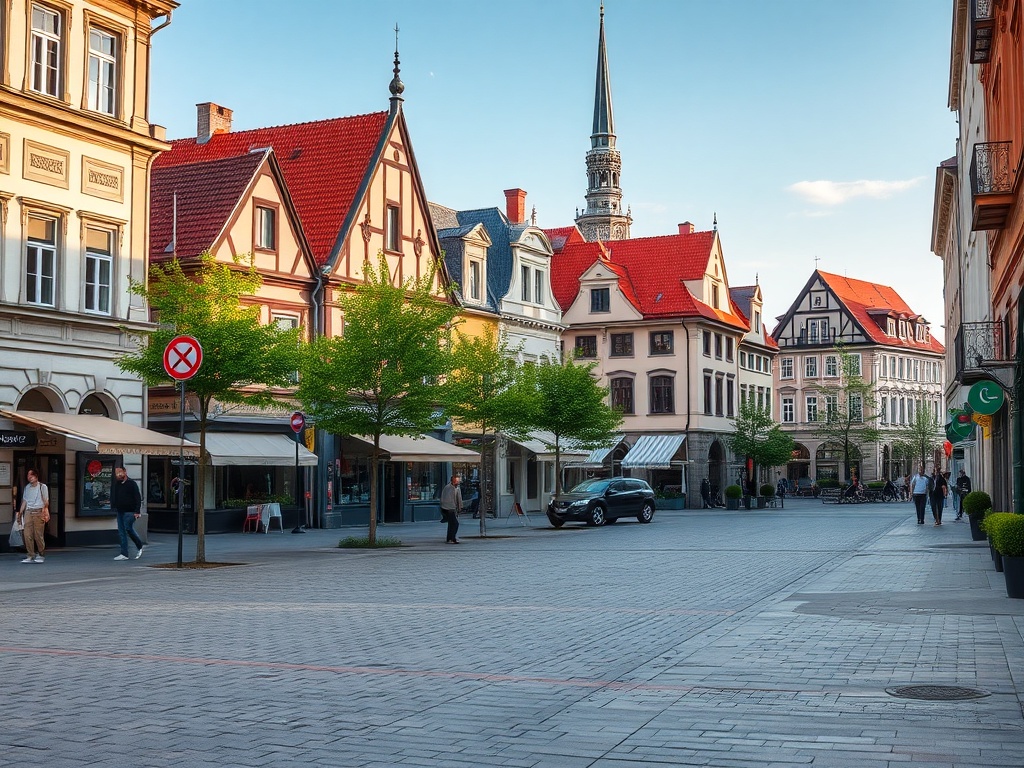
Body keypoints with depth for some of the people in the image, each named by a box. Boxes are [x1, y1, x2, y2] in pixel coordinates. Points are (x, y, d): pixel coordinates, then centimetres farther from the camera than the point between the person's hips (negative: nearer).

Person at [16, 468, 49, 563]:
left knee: (38, 534, -5)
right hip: (28, 512, 4)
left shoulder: (42, 486, 2)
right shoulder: (27, 487, 17)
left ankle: (40, 554, 9)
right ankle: (31, 555, 1)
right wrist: (20, 513, 14)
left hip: (38, 512, -4)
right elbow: (24, 501, 21)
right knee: (27, 535, -4)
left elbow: (46, 501, -1)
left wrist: (45, 511, -13)